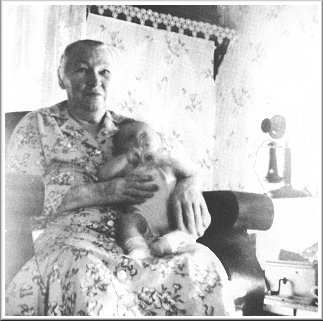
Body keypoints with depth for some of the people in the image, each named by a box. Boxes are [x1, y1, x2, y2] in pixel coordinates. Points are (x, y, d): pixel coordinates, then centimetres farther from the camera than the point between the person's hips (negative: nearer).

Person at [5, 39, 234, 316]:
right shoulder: (37, 125, 6)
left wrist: (188, 185, -11)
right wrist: (103, 192, -16)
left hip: (130, 237, 4)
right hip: (66, 240, -3)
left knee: (201, 261, -22)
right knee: (84, 272, -38)